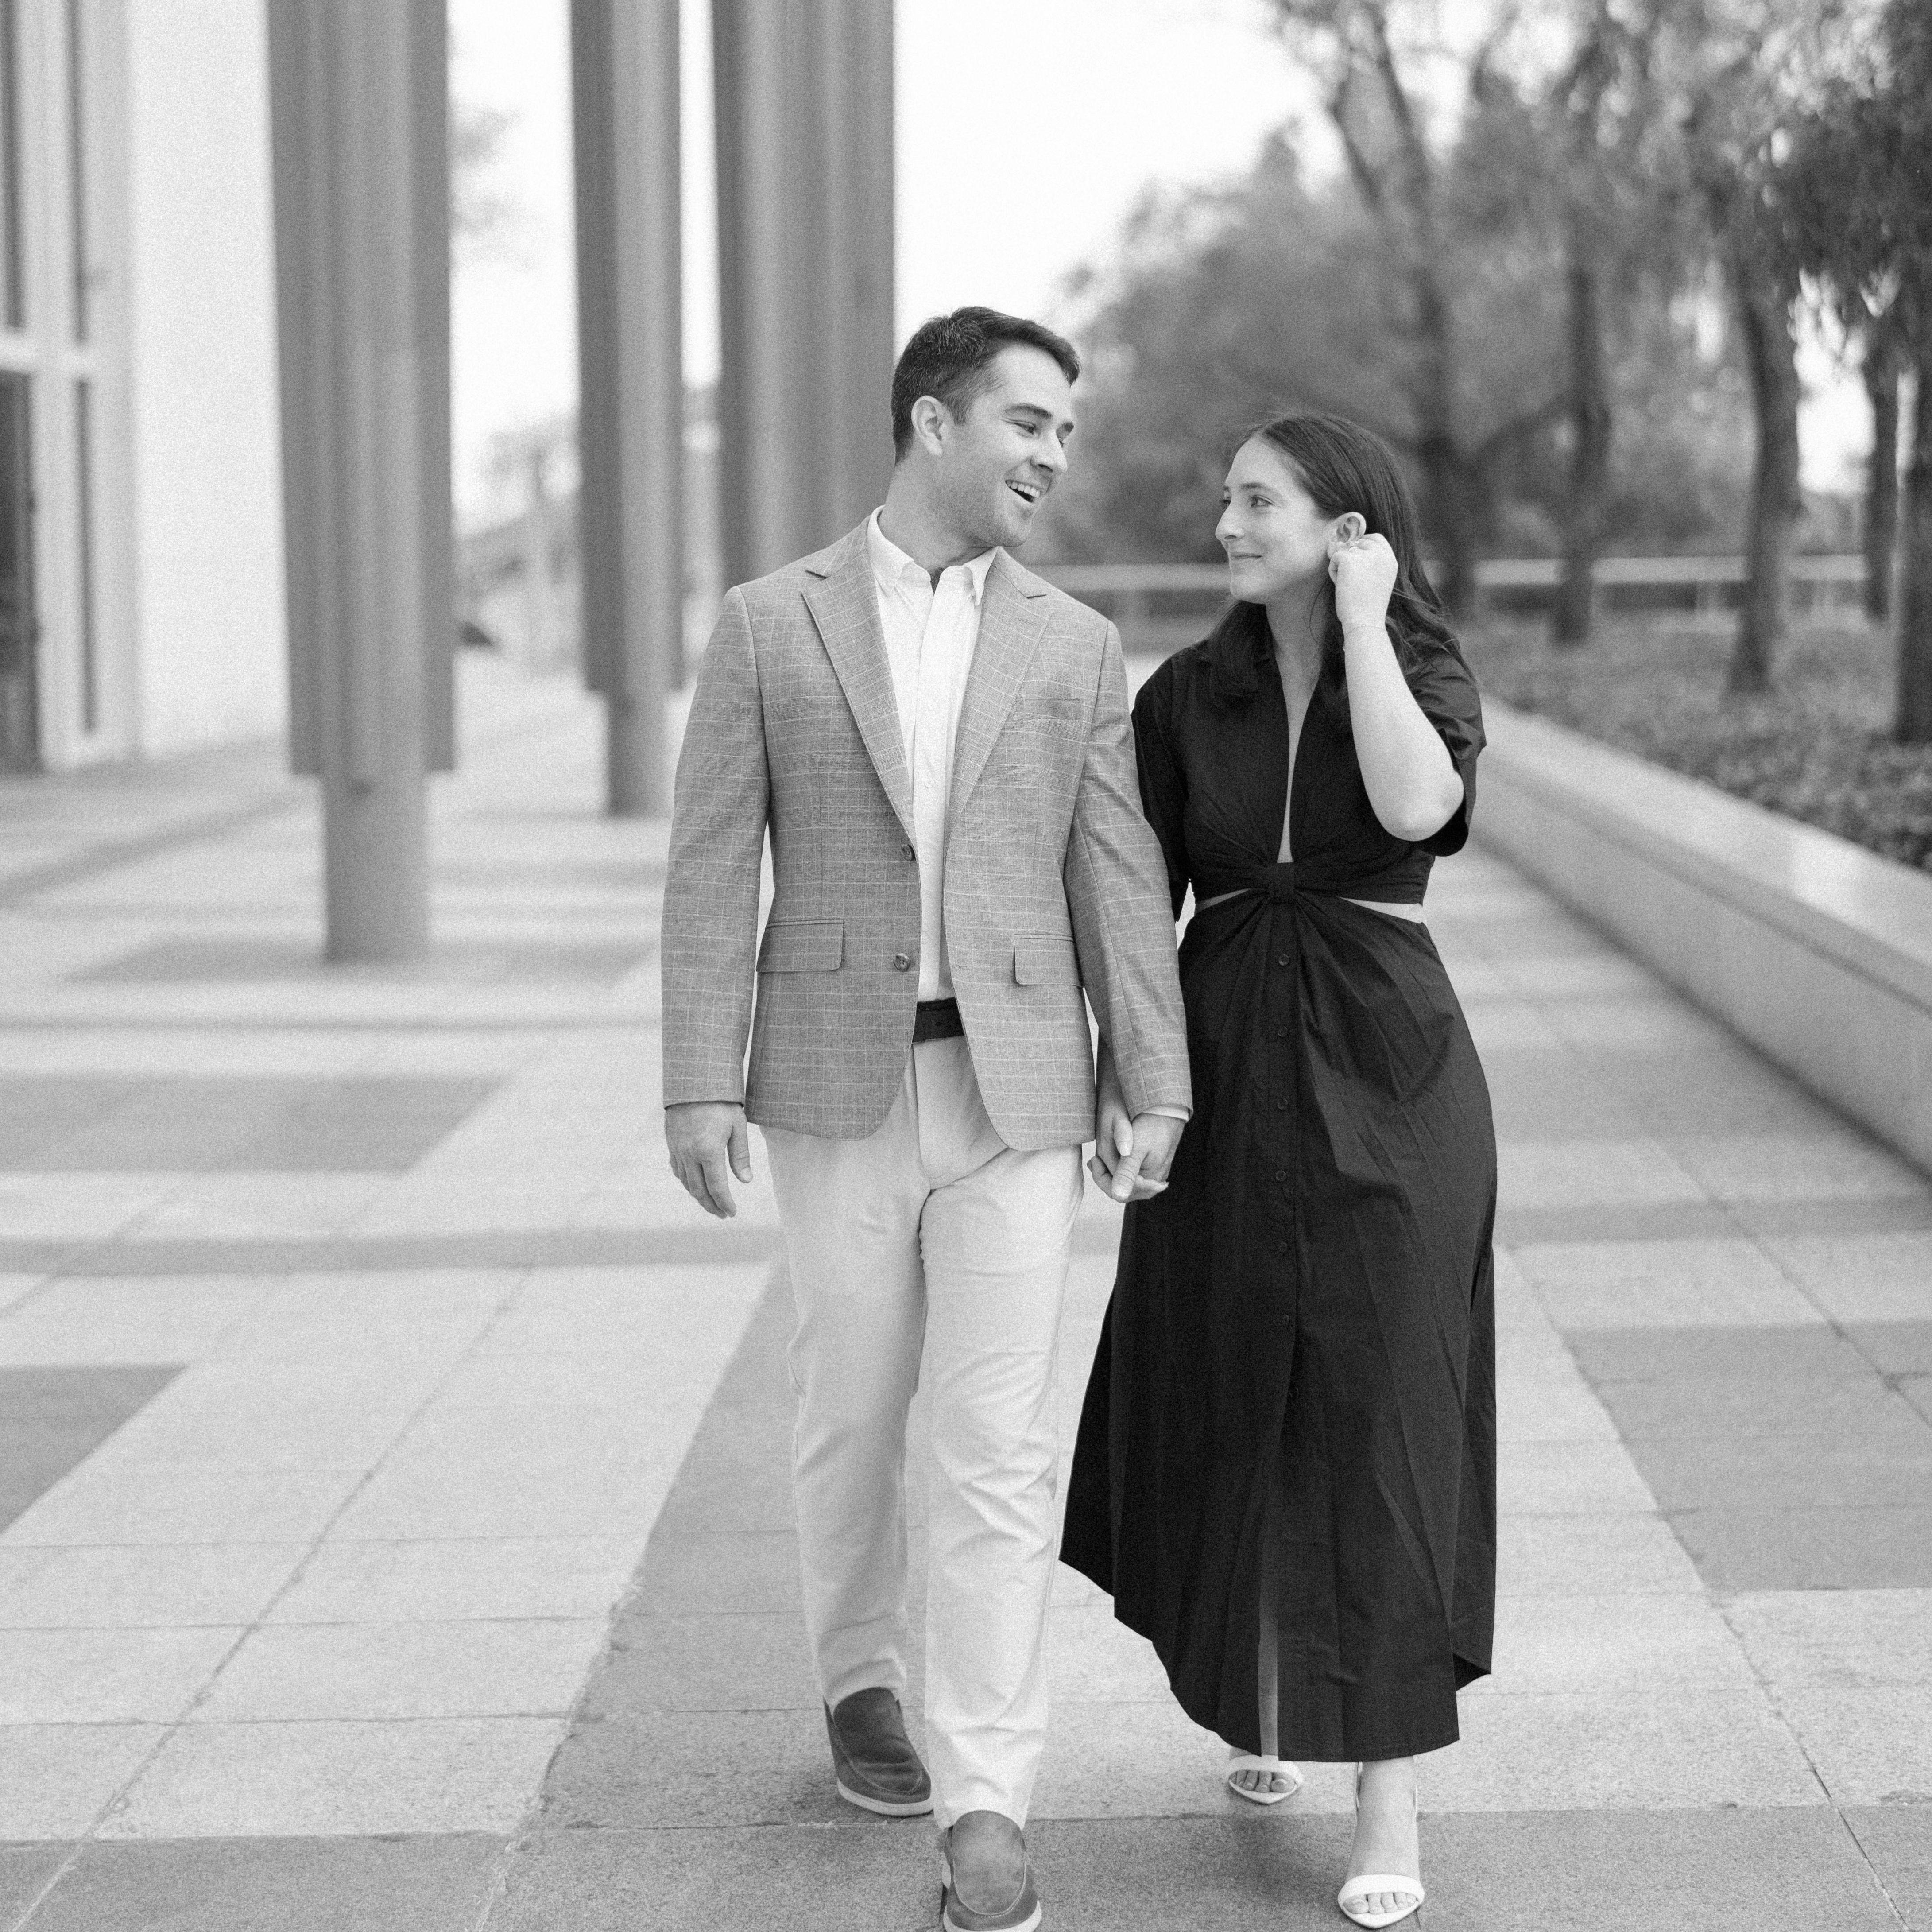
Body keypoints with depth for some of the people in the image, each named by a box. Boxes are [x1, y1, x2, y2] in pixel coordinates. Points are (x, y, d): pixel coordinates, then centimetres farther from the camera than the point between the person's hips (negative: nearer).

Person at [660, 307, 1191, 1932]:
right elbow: (713, 872, -1)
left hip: (1013, 1087, 0)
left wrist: (1159, 1086, -4)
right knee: (853, 1409, 12)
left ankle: (986, 1801, -5)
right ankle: (861, 1676, 36)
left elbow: (1118, 881, 3)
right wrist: (701, 1086, -7)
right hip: (836, 1080, 0)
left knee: (1001, 1439, -6)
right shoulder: (771, 626, 1)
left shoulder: (1075, 647, 6)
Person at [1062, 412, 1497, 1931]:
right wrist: (1119, 1075, 0)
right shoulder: (1186, 694, 4)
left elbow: (1417, 807, -25)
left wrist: (1363, 625, -17)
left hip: (1385, 1075, -3)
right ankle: (1262, 1699, 36)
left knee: (1381, 1414, -6)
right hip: (1228, 1068, 3)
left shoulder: (1429, 676, -2)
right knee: (1232, 1403, 11)